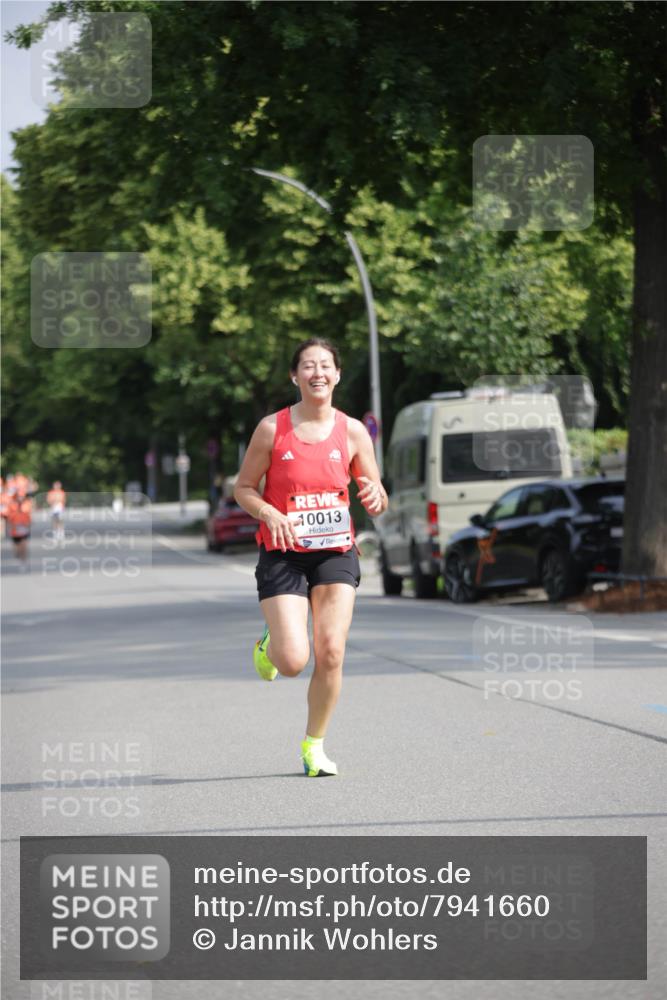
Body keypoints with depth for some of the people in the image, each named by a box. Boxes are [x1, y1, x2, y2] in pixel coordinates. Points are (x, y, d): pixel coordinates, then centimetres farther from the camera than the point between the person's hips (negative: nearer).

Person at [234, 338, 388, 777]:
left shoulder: (353, 432, 1)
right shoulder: (273, 428, -4)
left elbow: (378, 501, 8)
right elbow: (243, 488, 3)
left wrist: (375, 498, -16)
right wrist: (270, 514, -17)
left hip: (336, 553, 2)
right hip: (283, 555, -2)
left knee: (331, 653, -8)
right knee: (294, 662, -13)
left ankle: (314, 745, 12)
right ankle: (269, 645, 26)